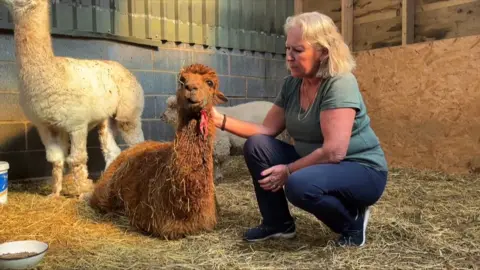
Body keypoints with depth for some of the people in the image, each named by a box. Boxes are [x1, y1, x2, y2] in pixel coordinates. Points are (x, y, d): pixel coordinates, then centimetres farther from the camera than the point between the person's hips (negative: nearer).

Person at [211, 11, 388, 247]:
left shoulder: (340, 83, -22)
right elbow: (267, 130, -1)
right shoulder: (291, 84, 0)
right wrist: (221, 120, -11)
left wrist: (288, 171, -21)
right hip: (315, 165, 7)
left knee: (299, 185, -35)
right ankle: (278, 223, 5)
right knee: (256, 145, -8)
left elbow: (333, 152, -29)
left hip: (362, 172, -7)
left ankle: (352, 222, -4)